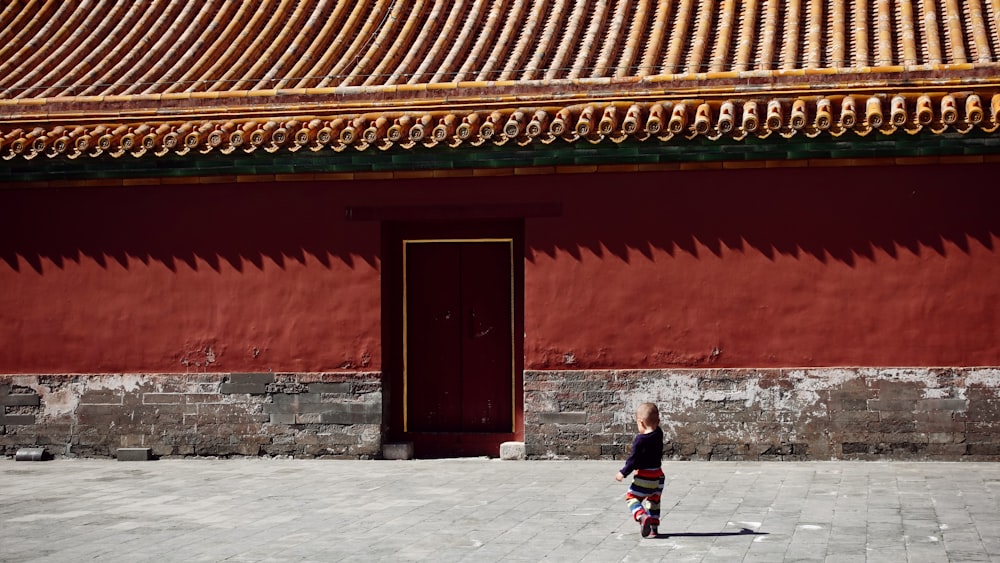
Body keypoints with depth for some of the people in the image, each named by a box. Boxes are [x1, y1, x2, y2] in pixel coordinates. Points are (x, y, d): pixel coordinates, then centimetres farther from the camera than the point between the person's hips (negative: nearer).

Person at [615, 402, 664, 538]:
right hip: (658, 475, 7)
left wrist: (623, 473, -9)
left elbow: (633, 459, -17)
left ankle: (642, 516, -21)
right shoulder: (658, 434, -2)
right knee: (654, 500, 19)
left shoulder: (640, 440, -19)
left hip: (644, 477, -7)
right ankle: (654, 526, 21)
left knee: (632, 498, 2)